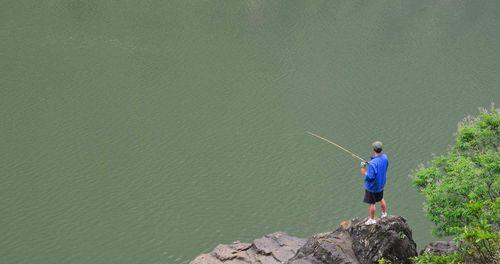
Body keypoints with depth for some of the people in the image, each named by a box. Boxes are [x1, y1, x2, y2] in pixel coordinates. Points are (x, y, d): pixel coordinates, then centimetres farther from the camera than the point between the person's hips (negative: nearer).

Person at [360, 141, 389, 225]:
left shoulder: (372, 163, -36)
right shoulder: (385, 157, -12)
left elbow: (370, 177, -32)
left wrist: (365, 172, -11)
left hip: (372, 186, -7)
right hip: (381, 184, 7)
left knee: (371, 203, 14)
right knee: (381, 199, 30)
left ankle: (372, 219, 31)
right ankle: (384, 213, 50)